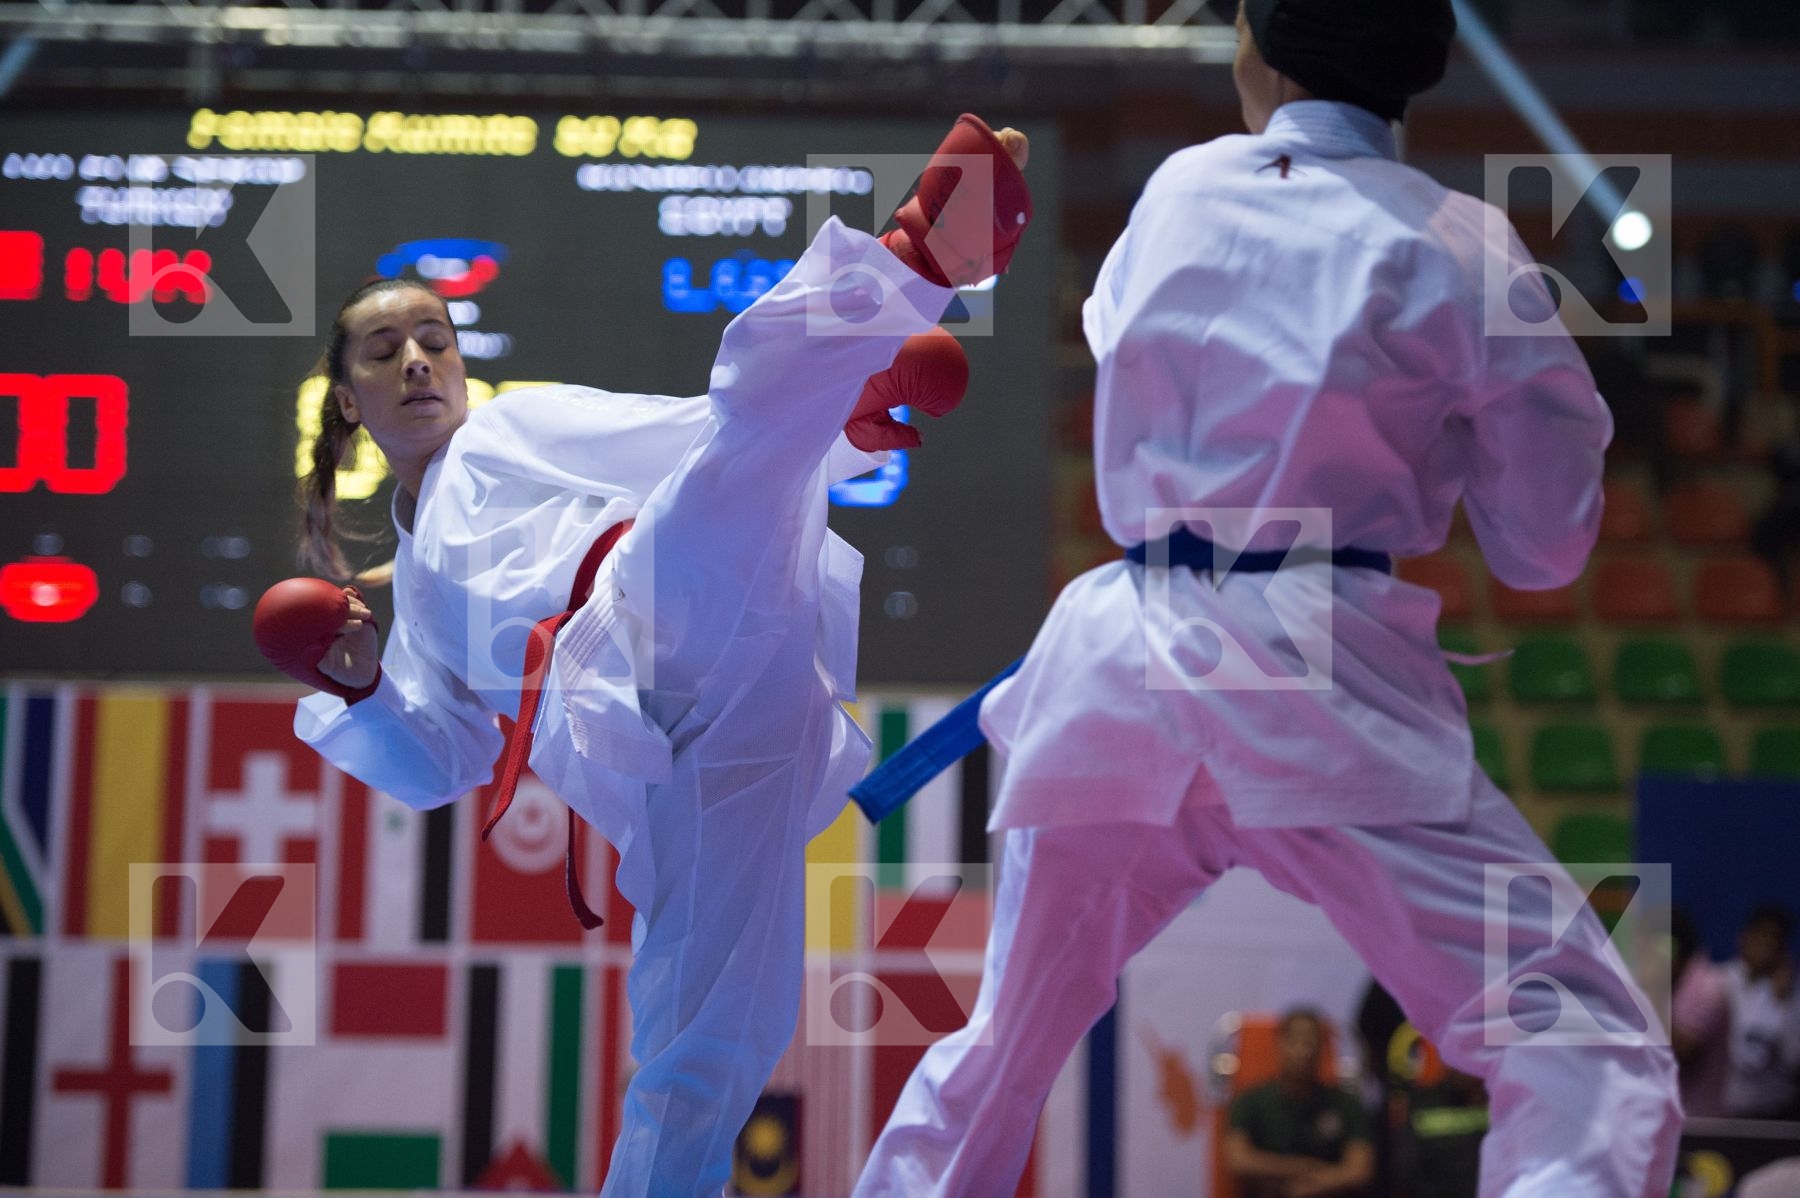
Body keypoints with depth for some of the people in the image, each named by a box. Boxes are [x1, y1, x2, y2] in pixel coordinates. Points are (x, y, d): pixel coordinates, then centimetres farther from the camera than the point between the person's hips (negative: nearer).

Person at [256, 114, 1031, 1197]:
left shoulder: (523, 428, 28)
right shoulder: (422, 585, 37)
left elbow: (692, 436, 14)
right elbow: (444, 766, 32)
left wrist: (843, 419, -4)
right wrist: (357, 691, 12)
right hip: (638, 750, 3)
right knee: (700, 1046, -9)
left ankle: (925, 254, -49)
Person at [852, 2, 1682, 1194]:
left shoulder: (1176, 194, 11)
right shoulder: (1457, 249, -1)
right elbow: (1545, 545, 5)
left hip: (1121, 672, 5)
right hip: (1318, 690, -5)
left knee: (995, 1059, 23)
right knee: (1591, 1054, -7)